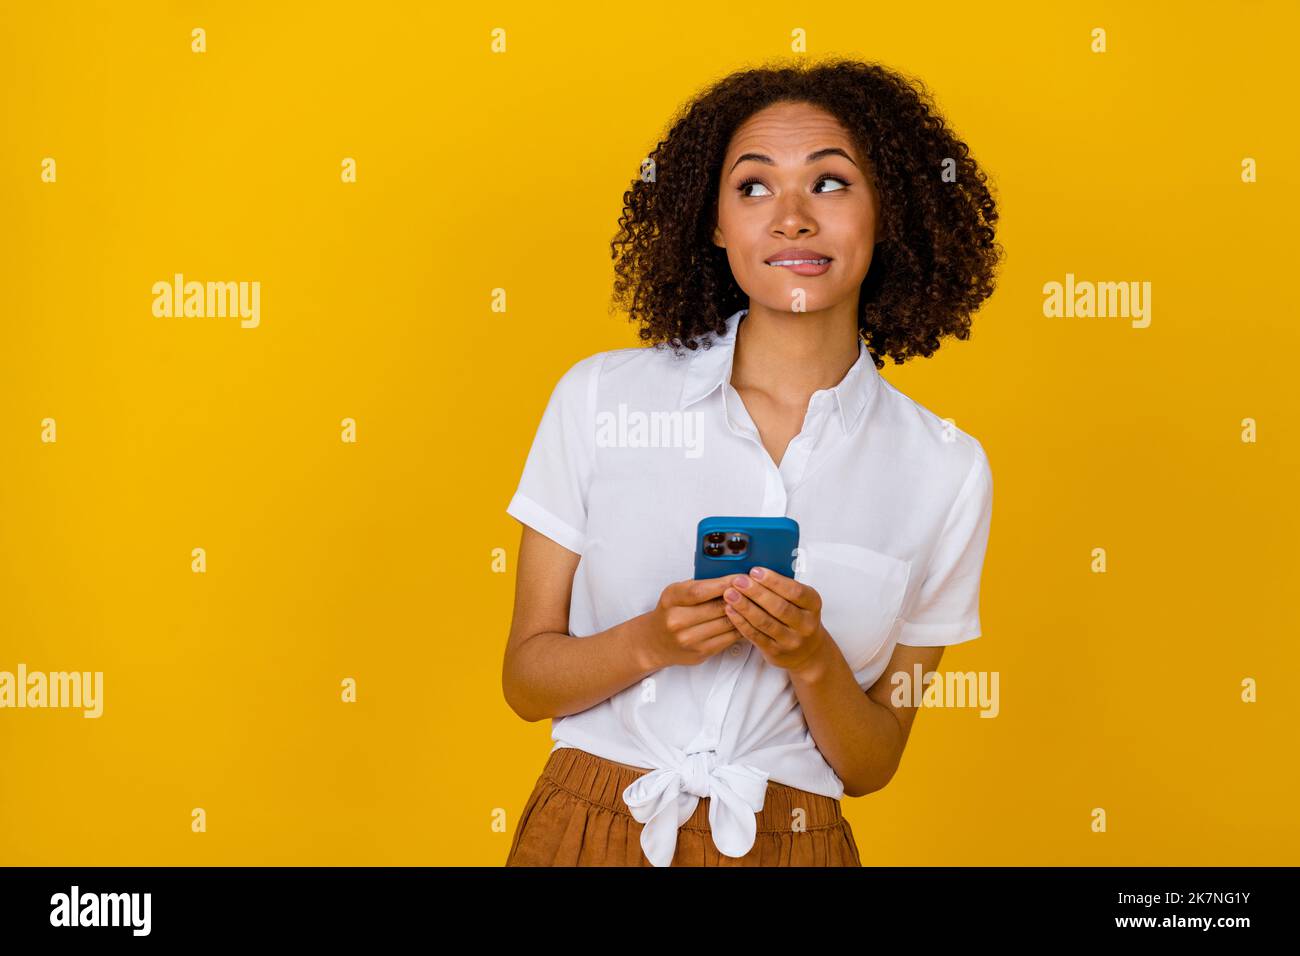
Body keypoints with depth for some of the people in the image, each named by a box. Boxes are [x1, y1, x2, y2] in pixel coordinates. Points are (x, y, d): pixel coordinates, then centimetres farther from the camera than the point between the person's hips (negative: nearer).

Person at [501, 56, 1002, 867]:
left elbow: (871, 767, 0)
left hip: (792, 843, 0)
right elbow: (525, 679, -1)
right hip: (588, 829, 0)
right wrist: (650, 642, -19)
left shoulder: (946, 471, -5)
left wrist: (812, 660, -18)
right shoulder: (599, 397, -6)